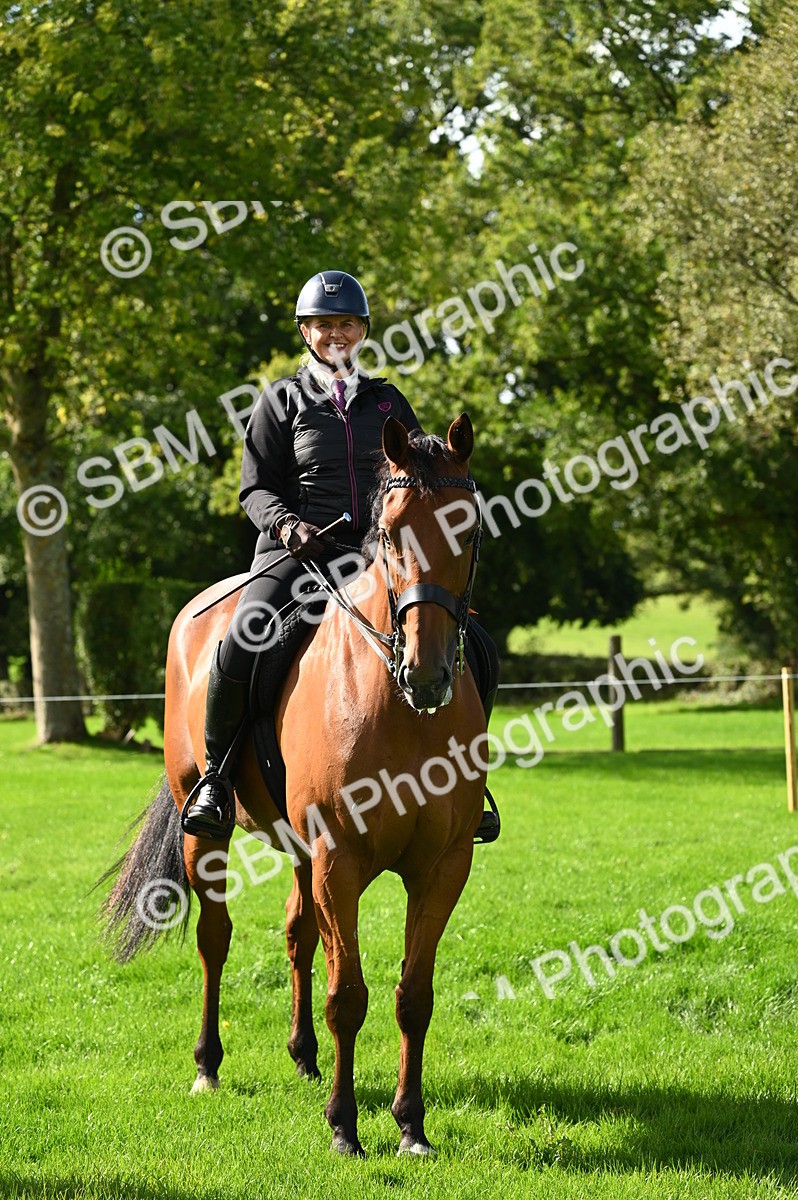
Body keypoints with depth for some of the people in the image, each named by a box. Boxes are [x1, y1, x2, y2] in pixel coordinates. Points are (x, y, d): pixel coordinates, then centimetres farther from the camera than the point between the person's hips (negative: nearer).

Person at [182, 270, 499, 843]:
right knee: (238, 651, -29)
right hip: (299, 552, -3)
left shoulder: (387, 402, 16)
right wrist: (287, 525, -14)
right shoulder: (283, 400, 9)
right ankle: (216, 774, -9)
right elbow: (256, 488, 6)